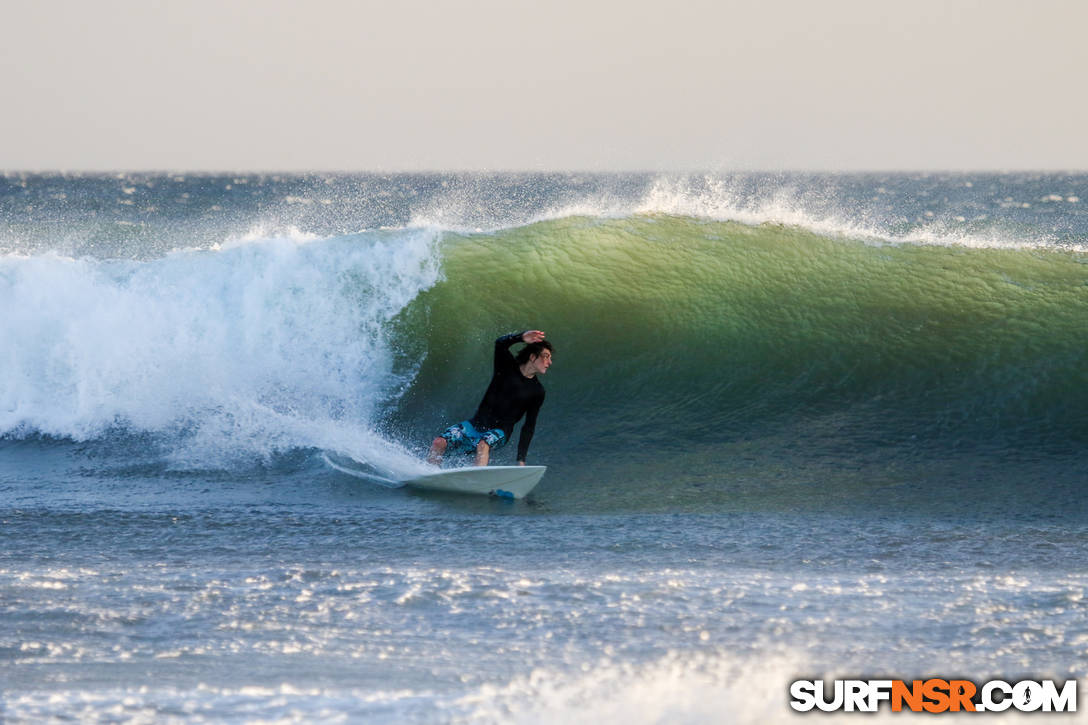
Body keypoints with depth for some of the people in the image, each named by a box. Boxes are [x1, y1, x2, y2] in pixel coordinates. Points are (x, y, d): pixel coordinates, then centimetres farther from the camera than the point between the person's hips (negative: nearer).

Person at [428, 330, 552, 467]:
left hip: (498, 432, -2)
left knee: (483, 445, -36)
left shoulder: (537, 392, 2)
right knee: (439, 443, -17)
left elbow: (529, 427, 3)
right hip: (475, 424, 2)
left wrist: (521, 459, -4)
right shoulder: (508, 366, 2)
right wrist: (521, 337, -39)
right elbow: (500, 344, -19)